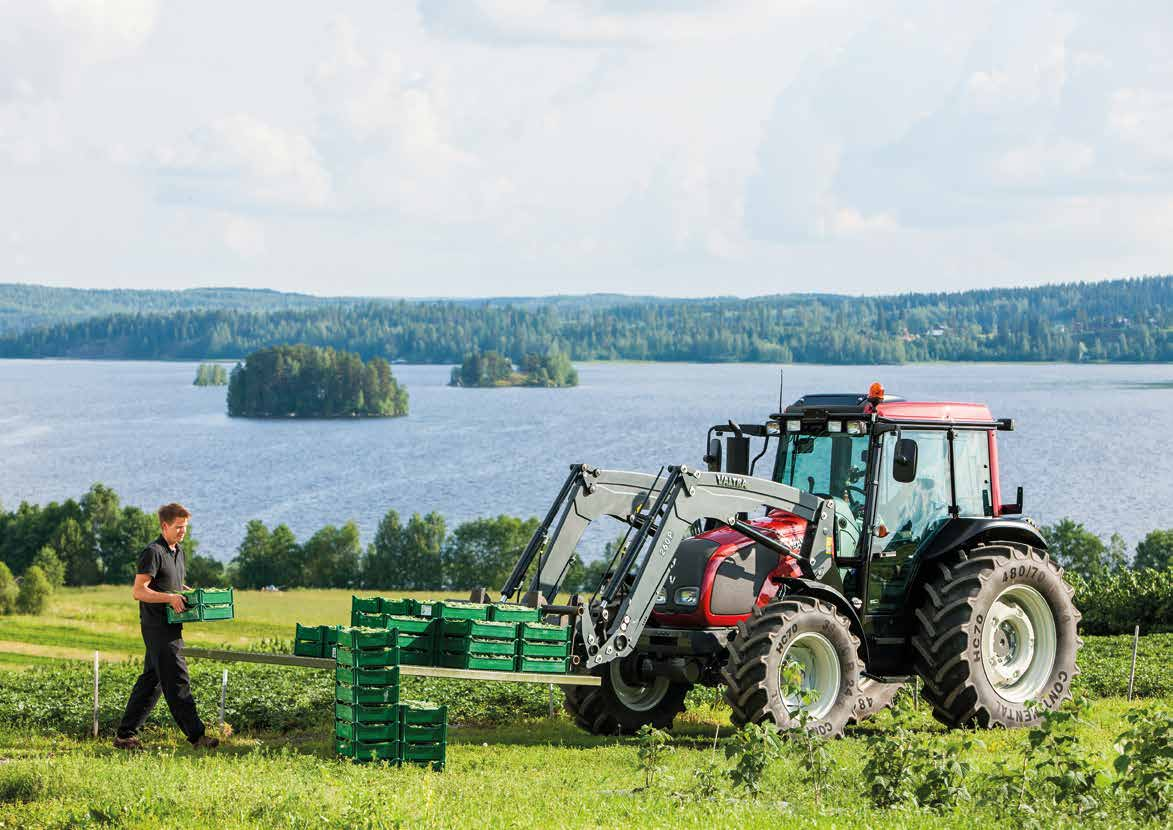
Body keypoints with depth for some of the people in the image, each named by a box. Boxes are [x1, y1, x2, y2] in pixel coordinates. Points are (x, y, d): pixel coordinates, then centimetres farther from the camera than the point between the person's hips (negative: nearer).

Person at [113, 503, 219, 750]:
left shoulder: (178, 552, 17)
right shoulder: (153, 553, -12)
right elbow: (139, 591, -17)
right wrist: (170, 597, -26)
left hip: (171, 627, 10)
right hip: (157, 626, -10)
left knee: (150, 680, 11)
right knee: (176, 681, -9)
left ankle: (125, 734, 15)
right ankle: (195, 735, -9)